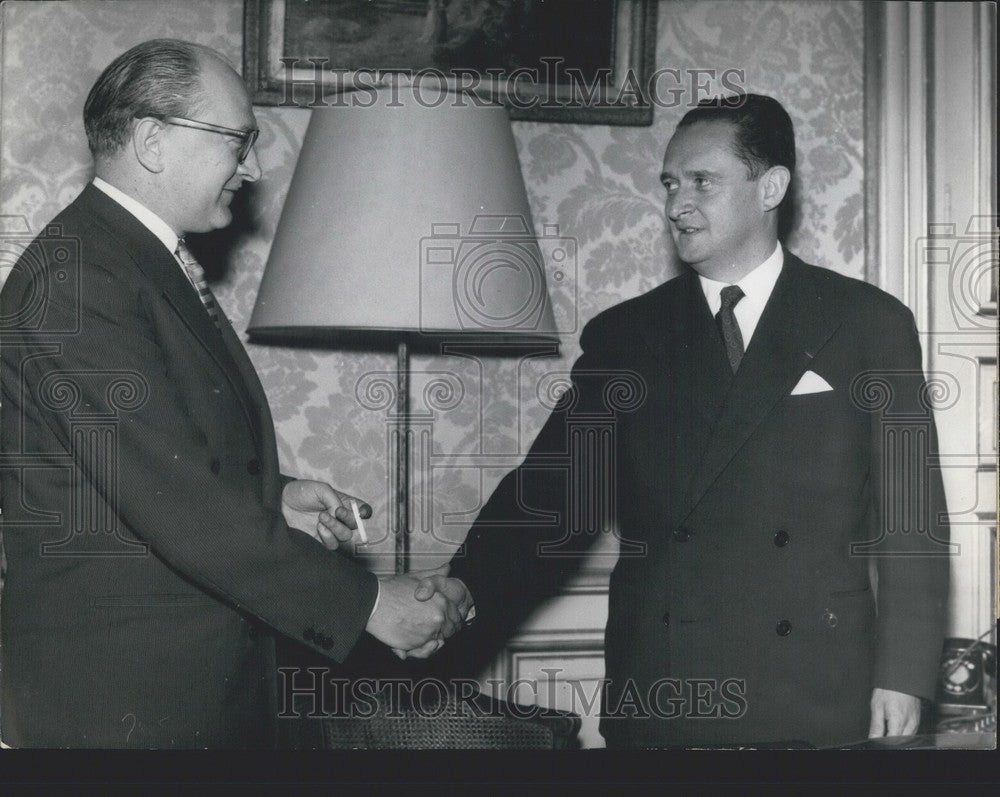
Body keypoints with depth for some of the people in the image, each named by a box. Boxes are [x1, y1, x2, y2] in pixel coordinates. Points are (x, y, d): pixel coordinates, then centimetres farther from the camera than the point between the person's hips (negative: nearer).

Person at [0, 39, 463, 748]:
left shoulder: (155, 262, 12)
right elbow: (174, 501, -25)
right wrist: (364, 602, -21)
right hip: (122, 698, -9)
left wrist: (270, 499, 4)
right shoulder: (75, 281, -19)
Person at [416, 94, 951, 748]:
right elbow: (556, 492, 4)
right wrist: (470, 586, -12)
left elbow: (911, 518, 2)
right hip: (657, 691, 2)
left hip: (816, 701, -1)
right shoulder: (622, 336, 9)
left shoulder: (870, 324, 4)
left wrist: (902, 676, -4)